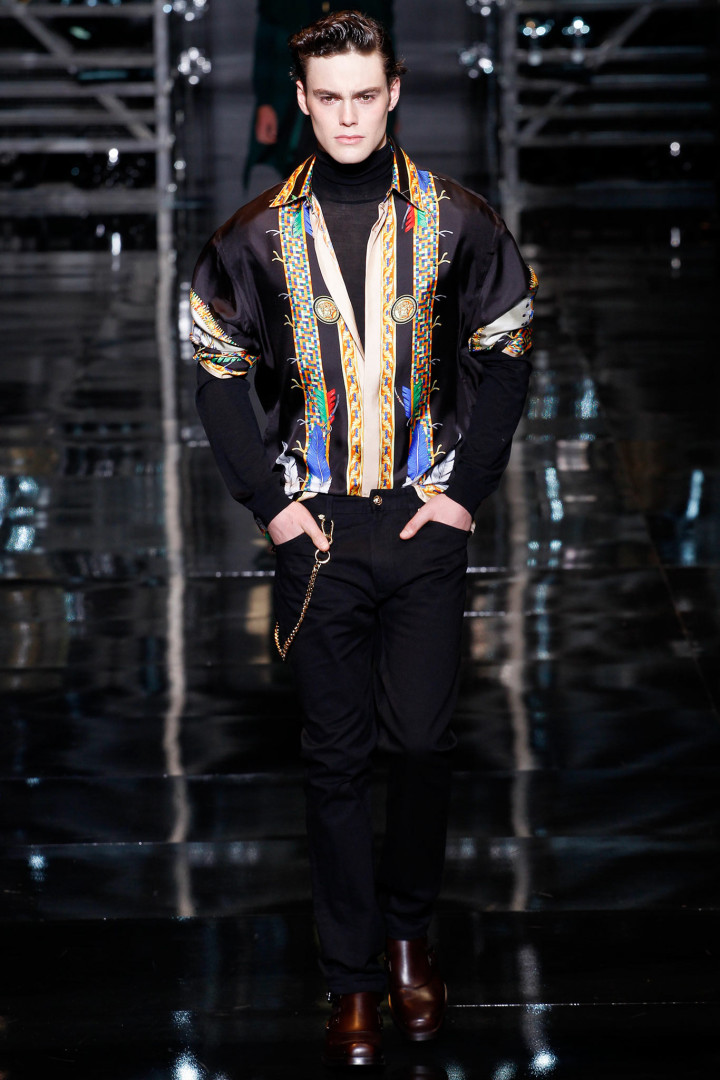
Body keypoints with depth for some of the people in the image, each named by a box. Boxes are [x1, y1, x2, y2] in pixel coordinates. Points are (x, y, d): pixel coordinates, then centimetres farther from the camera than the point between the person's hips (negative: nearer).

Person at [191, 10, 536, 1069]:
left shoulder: (454, 220, 1)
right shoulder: (260, 234, 2)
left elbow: (502, 358, 6)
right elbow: (220, 377, 7)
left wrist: (467, 487, -2)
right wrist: (270, 500, -1)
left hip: (428, 519, 0)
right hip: (318, 528, 0)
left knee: (423, 739, 1)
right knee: (336, 755, 4)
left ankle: (409, 929, 25)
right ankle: (353, 980, 13)